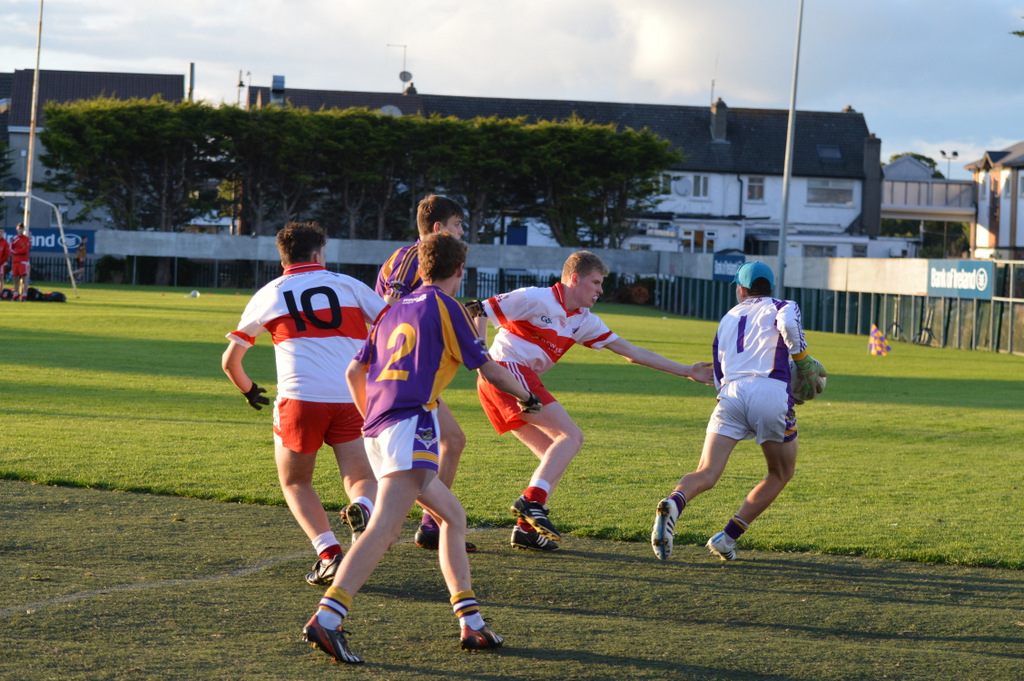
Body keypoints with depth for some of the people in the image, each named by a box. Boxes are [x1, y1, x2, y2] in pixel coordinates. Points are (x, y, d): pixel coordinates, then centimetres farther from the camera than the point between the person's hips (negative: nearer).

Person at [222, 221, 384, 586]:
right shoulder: (349, 285, 15)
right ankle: (363, 509, -29)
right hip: (352, 399, 0)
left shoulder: (268, 295, 16)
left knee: (295, 483, 17)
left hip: (299, 397, 0)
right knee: (361, 479, 8)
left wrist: (250, 391, 42)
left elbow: (230, 361, 22)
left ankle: (330, 555, -4)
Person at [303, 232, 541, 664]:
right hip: (411, 423, -9)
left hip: (377, 428, 9)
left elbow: (354, 372, 25)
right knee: (385, 528, -20)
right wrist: (526, 397, 23)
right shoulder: (445, 306, 2)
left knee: (452, 516, 19)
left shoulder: (396, 309, 22)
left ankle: (471, 622, 15)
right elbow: (488, 370, 5)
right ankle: (326, 619, -35)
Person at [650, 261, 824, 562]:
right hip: (771, 393, -3)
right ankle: (728, 537, 8)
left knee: (705, 475, -5)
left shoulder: (727, 318, 28)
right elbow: (788, 322, -10)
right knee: (781, 474, 18)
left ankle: (673, 504, -39)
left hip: (731, 395, 3)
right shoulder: (780, 307, 16)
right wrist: (801, 357, 5)